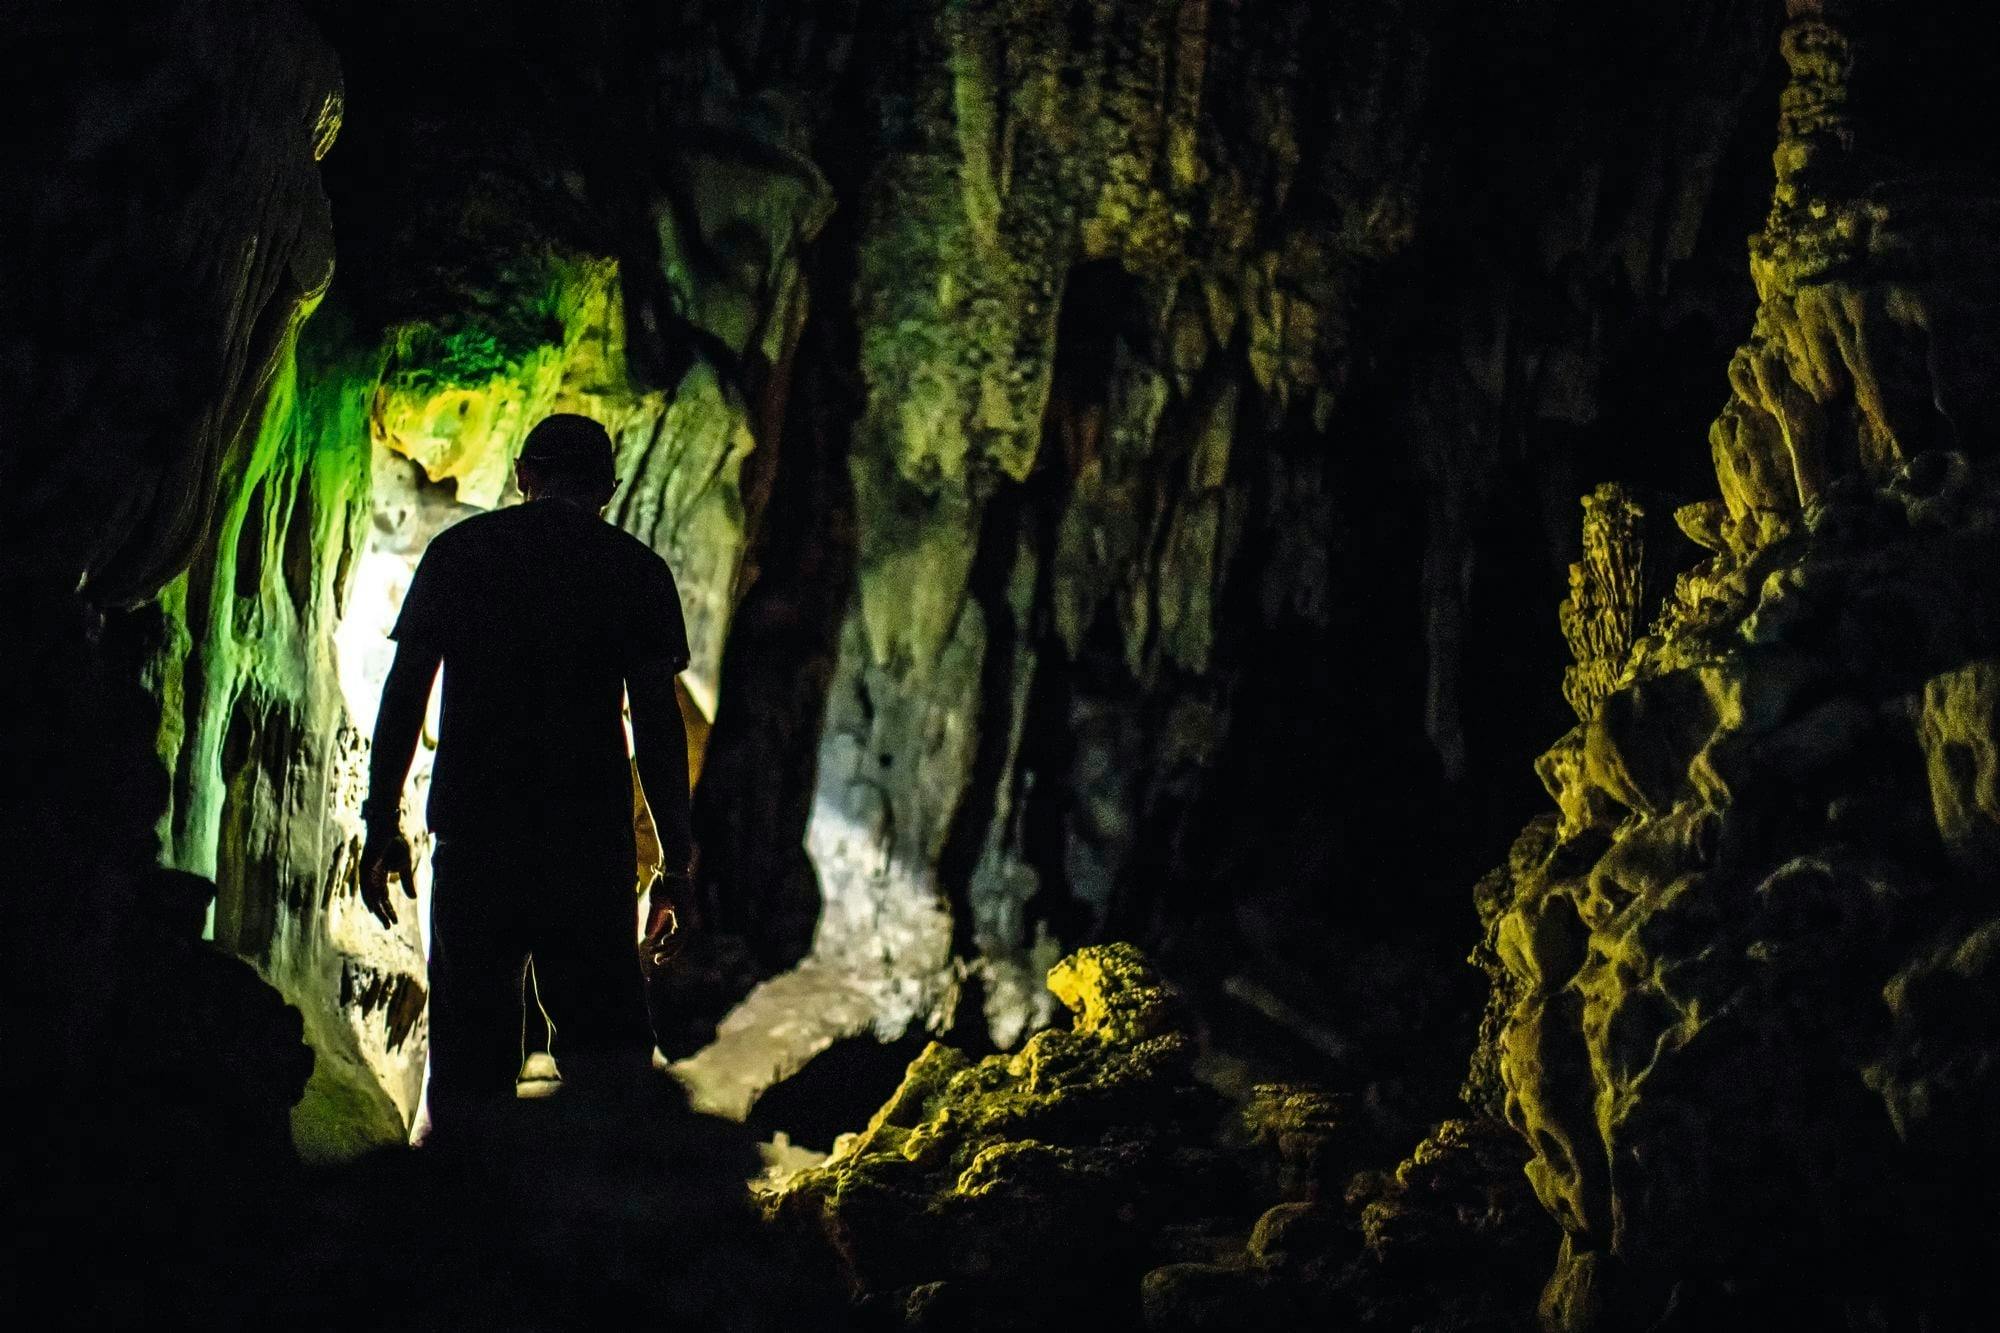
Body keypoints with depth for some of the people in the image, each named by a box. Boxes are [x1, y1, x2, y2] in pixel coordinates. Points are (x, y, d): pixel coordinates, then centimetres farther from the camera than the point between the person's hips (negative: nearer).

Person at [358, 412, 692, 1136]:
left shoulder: (458, 550, 11)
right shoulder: (634, 568, 6)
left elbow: (404, 692, 6)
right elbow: (657, 718, 1)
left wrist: (382, 826, 10)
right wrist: (676, 862, 2)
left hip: (473, 831, 1)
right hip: (590, 836, -1)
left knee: (469, 1048, 6)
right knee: (604, 1037, 3)